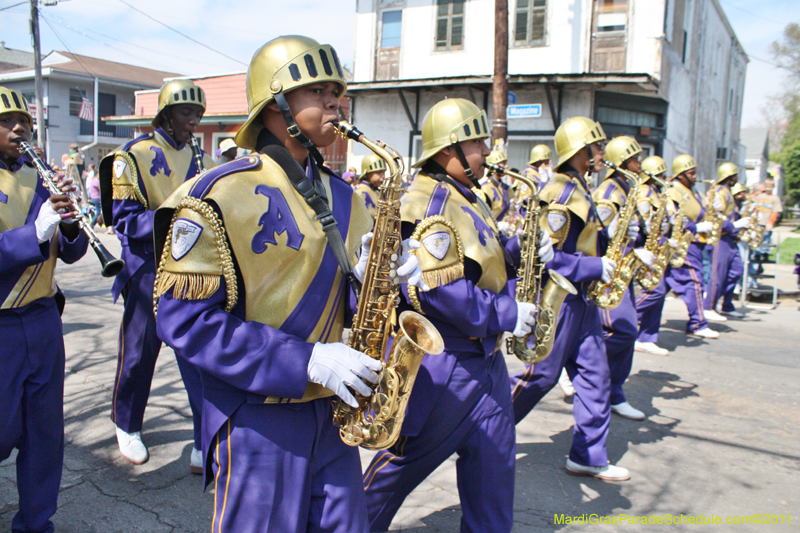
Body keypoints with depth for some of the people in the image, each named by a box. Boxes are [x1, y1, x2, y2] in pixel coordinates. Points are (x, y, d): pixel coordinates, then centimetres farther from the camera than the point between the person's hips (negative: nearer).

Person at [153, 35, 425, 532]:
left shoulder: (343, 197, 10)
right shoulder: (221, 195, -13)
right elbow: (183, 318, -17)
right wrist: (305, 361, -22)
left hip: (331, 411, 6)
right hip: (257, 419, -6)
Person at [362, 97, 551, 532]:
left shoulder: (468, 200, 13)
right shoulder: (426, 205, -20)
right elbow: (436, 288, -28)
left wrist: (519, 252, 3)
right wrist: (505, 315, -20)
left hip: (484, 358, 9)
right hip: (440, 366, -9)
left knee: (494, 465, 15)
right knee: (405, 462, 9)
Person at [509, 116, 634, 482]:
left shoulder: (578, 191, 15)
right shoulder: (560, 194, -17)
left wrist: (610, 237, 7)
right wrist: (595, 267, -22)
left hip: (581, 300, 10)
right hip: (558, 299, -10)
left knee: (595, 376, 10)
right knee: (540, 376, 1)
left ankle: (588, 456, 21)